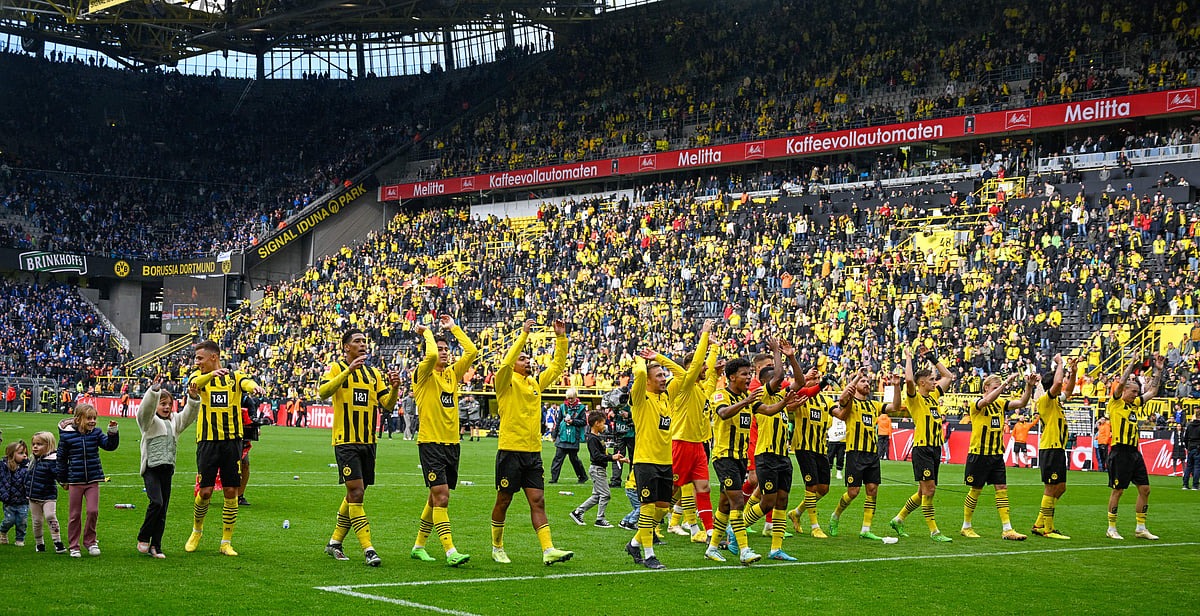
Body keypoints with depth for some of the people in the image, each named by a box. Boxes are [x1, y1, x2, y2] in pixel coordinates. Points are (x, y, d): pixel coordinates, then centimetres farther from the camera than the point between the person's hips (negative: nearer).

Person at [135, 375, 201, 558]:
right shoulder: (149, 420, 0)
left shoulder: (174, 421, 17)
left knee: (163, 509, 4)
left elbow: (189, 415, 6)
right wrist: (155, 390, -32)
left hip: (167, 469, 6)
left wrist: (193, 398, -11)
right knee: (156, 502, -19)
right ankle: (143, 539, -1)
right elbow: (146, 407, -18)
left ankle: (155, 547, 10)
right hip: (151, 468, -6)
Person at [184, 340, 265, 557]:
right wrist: (213, 373, -39)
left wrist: (254, 386, -40)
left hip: (232, 440, 1)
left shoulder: (234, 376, 9)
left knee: (231, 492, 0)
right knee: (205, 492, -3)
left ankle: (226, 542, 9)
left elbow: (246, 382, -14)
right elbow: (194, 383, -17)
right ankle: (197, 530, 24)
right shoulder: (199, 376, 8)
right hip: (207, 440, 0)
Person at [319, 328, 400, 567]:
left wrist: (394, 387, -12)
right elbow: (323, 392, -20)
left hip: (368, 442, 6)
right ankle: (368, 549, -14)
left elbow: (387, 404, 9)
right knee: (356, 493, -13)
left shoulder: (374, 373, 14)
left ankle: (335, 542, 25)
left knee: (355, 495, 11)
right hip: (346, 441, -6)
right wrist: (348, 370, -28)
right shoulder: (336, 369, -2)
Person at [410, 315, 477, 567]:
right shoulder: (424, 374, -5)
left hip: (452, 443, 7)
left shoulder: (452, 373, 13)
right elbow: (431, 355, -24)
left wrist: (454, 328, 10)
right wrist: (427, 332, -8)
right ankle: (450, 551, -17)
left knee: (437, 498, 12)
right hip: (430, 443, -7)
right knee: (441, 496, -13)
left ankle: (419, 546, 25)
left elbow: (472, 351, 6)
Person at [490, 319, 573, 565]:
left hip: (533, 452, 5)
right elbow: (506, 363, -23)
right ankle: (497, 547, 20)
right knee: (503, 501, 5)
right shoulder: (507, 382, -3)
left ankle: (548, 550, -10)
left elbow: (558, 366, 16)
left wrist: (560, 338, 5)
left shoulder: (536, 383, 15)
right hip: (510, 450, -5)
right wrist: (524, 335, -25)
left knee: (538, 501, -2)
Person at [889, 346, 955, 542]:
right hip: (922, 449, -8)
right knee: (929, 490, -9)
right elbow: (909, 379, -26)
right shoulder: (915, 398, -6)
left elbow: (948, 377, 27)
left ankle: (899, 519, 24)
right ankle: (934, 531, -6)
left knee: (924, 492, 11)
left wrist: (934, 359, 21)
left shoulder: (933, 396, 16)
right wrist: (908, 357, -15)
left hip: (935, 449, 8)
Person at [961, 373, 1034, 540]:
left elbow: (1021, 403, -1)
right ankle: (966, 527, 18)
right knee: (976, 490, 3)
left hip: (997, 454, 6)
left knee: (1002, 489, -1)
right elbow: (988, 400, -33)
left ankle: (1007, 529, -2)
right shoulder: (976, 404, -10)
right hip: (978, 454, -5)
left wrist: (1029, 386, -16)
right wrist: (1006, 383, -38)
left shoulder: (1000, 403, 9)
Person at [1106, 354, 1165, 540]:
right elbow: (1121, 383, -16)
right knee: (1118, 490, -3)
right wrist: (1132, 363, -12)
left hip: (1135, 453, 7)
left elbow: (1152, 391, 25)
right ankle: (1111, 528, 6)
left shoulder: (1135, 405, 16)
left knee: (1145, 489, 4)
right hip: (1120, 452, -7)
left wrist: (1158, 370, 19)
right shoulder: (1116, 403, -3)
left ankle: (1141, 528, 12)